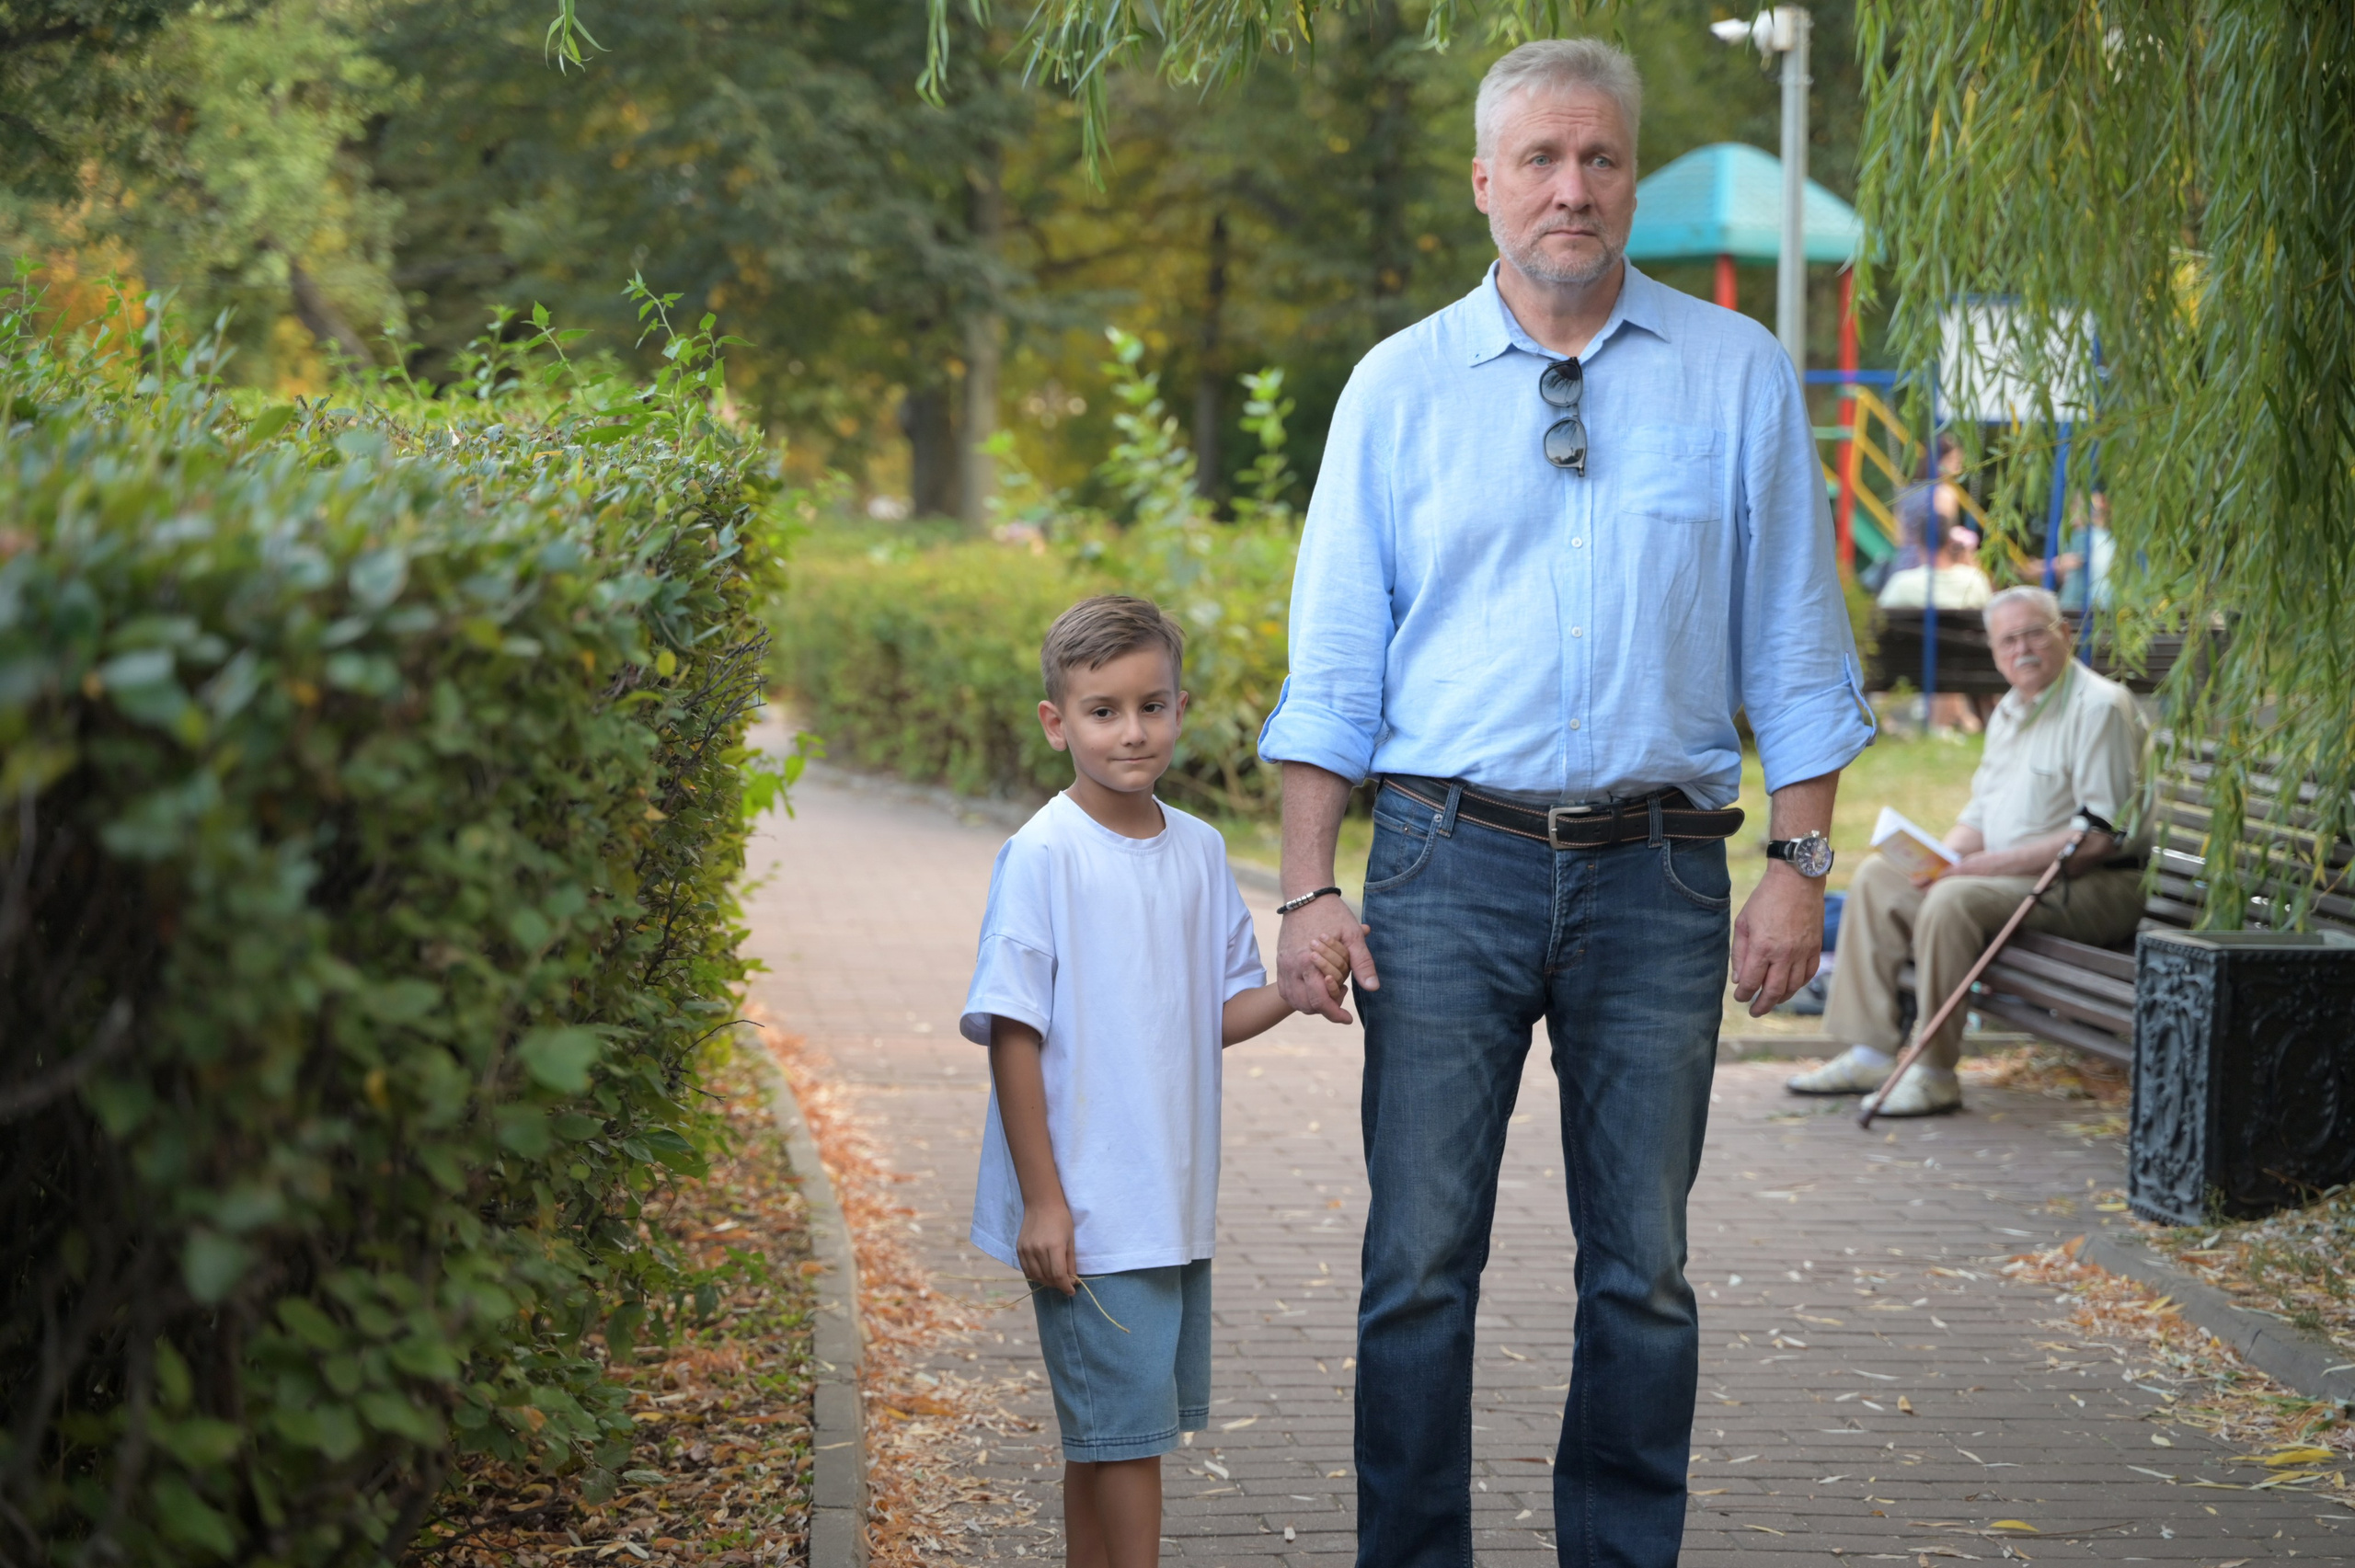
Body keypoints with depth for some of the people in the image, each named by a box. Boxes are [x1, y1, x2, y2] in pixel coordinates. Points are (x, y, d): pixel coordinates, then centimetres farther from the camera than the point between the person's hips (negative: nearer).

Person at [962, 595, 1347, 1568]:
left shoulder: (1198, 850, 8)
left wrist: (1295, 992, -8)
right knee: (1126, 1425, -6)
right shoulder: (1042, 857, -11)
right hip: (1087, 1212, -6)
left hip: (1176, 1206, 6)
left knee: (1104, 1432, 14)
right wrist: (1042, 1199, -14)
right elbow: (1011, 1032, -12)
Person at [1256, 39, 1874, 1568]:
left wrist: (1802, 862, 0)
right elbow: (1333, 663, 7)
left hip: (1656, 875, 1)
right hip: (1452, 864, 0)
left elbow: (1795, 644, 8)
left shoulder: (1739, 376, 8)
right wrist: (1310, 886, -1)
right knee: (1420, 1263, -1)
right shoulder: (1400, 385, 7)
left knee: (1644, 1268, 6)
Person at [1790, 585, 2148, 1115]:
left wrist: (1988, 864, -22)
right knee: (1877, 877, 2)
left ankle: (1936, 1075, -24)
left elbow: (2098, 837, -22)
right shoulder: (2009, 711, 15)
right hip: (2009, 872, 10)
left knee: (1953, 900, -32)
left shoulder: (2099, 707, -15)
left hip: (2088, 887, -10)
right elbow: (1980, 816, 20)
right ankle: (1870, 1054, -2)